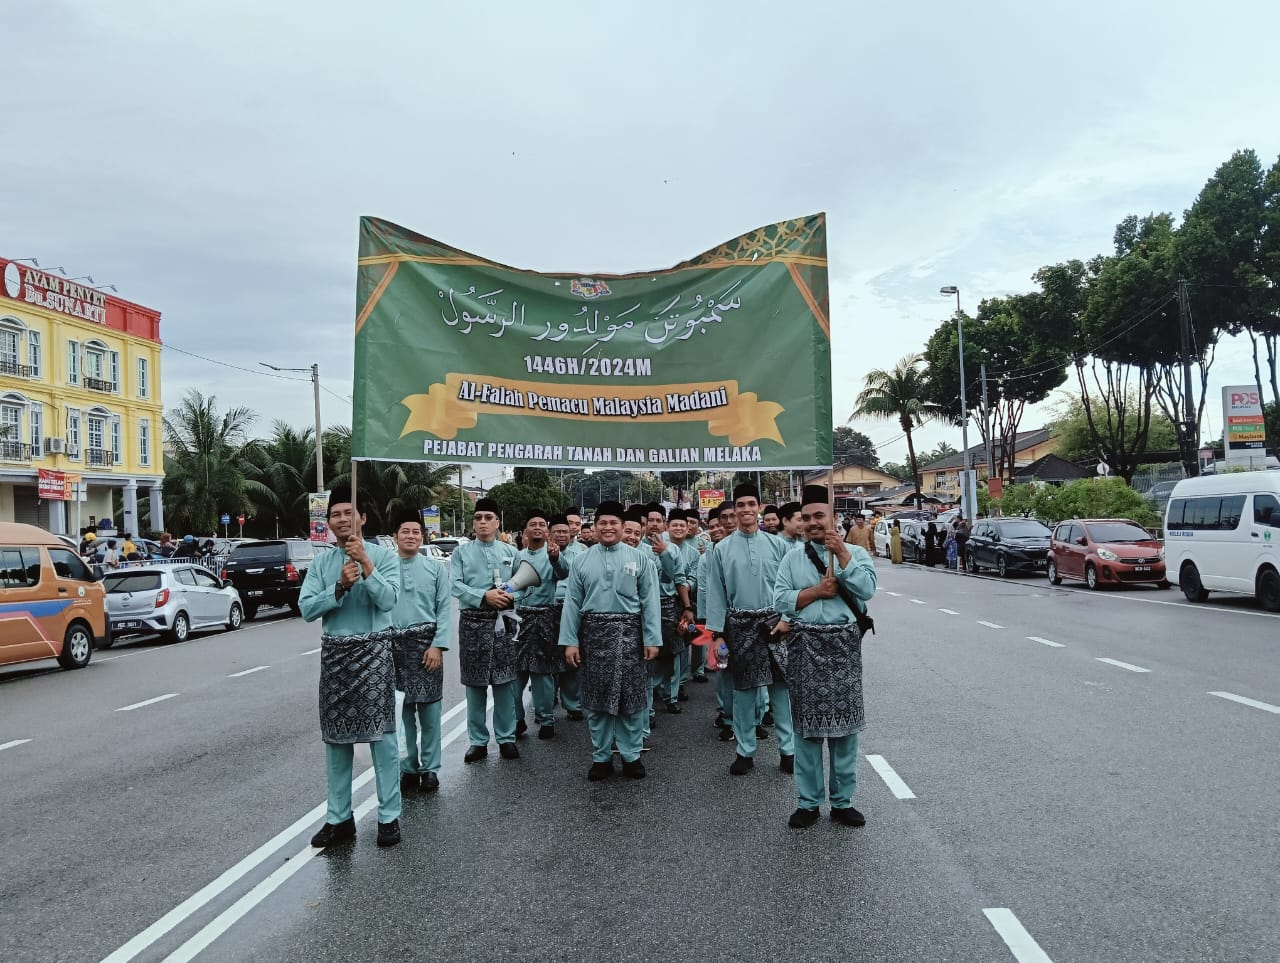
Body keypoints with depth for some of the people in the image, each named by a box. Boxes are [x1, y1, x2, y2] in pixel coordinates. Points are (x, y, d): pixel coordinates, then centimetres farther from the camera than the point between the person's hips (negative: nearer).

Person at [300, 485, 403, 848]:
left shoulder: (383, 555, -3)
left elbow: (388, 600, -15)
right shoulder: (320, 563, 7)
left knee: (380, 734, -2)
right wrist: (340, 586, -16)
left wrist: (366, 563, -20)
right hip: (334, 652, 4)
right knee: (335, 737, 10)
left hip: (373, 650, -4)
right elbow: (306, 608, -4)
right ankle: (339, 817, 22)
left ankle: (389, 816, 8)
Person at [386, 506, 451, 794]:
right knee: (399, 708, 8)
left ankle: (430, 768, 15)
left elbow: (444, 609, 0)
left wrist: (438, 645, -8)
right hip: (392, 642, 1)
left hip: (425, 643, -1)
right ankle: (408, 768, 20)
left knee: (428, 707, 3)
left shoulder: (436, 567, 3)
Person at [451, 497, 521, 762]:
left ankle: (506, 738, 15)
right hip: (473, 621, -1)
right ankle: (478, 741, 15)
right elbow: (455, 585, -5)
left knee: (504, 681, 3)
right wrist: (484, 596, -16)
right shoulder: (462, 551, 5)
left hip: (503, 622, 1)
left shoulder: (510, 552, 11)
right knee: (474, 682, 4)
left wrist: (511, 595, -11)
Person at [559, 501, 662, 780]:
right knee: (597, 698, 7)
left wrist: (652, 639, -6)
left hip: (629, 634, -1)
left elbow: (650, 601, -1)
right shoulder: (582, 561, 6)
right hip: (594, 634, 1)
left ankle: (631, 755, 18)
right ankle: (601, 757, 20)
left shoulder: (640, 558, 2)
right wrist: (570, 641, -2)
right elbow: (572, 603, 4)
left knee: (631, 697, 4)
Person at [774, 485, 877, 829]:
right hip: (805, 647, 1)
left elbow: (867, 589, -12)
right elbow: (780, 601, -2)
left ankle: (842, 801, 19)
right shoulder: (792, 559, 8)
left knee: (844, 724, 6)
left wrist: (841, 553, -12)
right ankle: (808, 802, 18)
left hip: (843, 645, -1)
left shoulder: (856, 553, 5)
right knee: (807, 726, 6)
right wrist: (818, 591, -10)